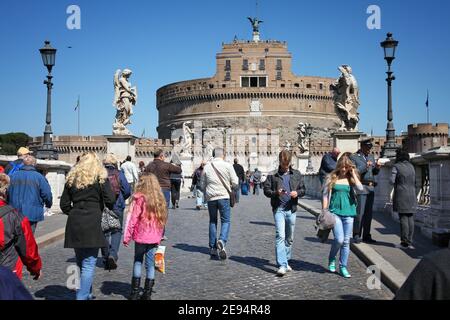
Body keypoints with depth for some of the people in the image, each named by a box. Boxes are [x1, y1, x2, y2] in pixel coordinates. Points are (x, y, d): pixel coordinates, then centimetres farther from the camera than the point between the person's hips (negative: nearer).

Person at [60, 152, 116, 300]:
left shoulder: (72, 178, 13)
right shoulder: (101, 178, 0)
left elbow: (64, 204, 10)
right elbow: (111, 200, -7)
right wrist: (110, 208, 13)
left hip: (74, 225, 5)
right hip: (92, 224, -5)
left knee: (80, 262, 17)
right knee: (89, 264, -3)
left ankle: (86, 293, 27)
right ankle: (82, 296, -8)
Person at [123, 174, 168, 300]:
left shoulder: (139, 199, -10)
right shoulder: (160, 200, 3)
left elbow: (132, 219, -11)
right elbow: (162, 220, 8)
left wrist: (127, 237, -5)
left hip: (141, 237, -3)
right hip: (154, 238, 3)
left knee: (138, 262, 13)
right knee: (150, 265, 10)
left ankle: (135, 292, 14)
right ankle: (147, 293, 13)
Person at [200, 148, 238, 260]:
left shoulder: (206, 167, 3)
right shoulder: (228, 166, -5)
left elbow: (202, 185, 10)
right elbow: (235, 183, -3)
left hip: (211, 197, 3)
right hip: (224, 196, -3)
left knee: (213, 221, 15)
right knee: (226, 220, 5)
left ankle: (213, 247, 17)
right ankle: (222, 240, -20)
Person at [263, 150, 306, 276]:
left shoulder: (296, 174, 9)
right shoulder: (273, 175, 1)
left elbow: (303, 189, 13)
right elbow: (266, 190, 1)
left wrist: (297, 192, -9)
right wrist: (276, 193, -17)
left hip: (291, 209, 4)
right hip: (279, 209, -4)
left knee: (289, 238, 13)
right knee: (280, 236, -14)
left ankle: (286, 261, 29)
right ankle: (282, 265, -15)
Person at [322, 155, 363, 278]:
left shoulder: (351, 179, 8)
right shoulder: (332, 178, 3)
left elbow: (360, 188, -11)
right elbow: (325, 195, 4)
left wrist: (353, 174, -6)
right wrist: (325, 211, -2)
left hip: (348, 213, 3)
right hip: (335, 212, -3)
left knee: (346, 241, 5)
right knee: (339, 239, -11)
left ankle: (343, 267, 16)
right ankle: (331, 260, 16)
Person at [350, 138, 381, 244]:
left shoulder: (371, 156, 17)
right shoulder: (354, 157, -3)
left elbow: (375, 172, 19)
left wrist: (377, 167, -3)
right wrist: (365, 167, -20)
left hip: (371, 188, 7)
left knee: (368, 213, 7)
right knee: (360, 212, -10)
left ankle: (366, 236, 12)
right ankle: (356, 236, -2)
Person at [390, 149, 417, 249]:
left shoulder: (396, 166, -6)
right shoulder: (411, 166, 11)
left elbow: (392, 181, -10)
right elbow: (414, 181, 17)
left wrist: (392, 180, 10)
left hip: (401, 195, -5)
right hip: (411, 195, 5)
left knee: (403, 218, -3)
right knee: (410, 218, 5)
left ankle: (405, 242, -3)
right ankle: (410, 242, 6)